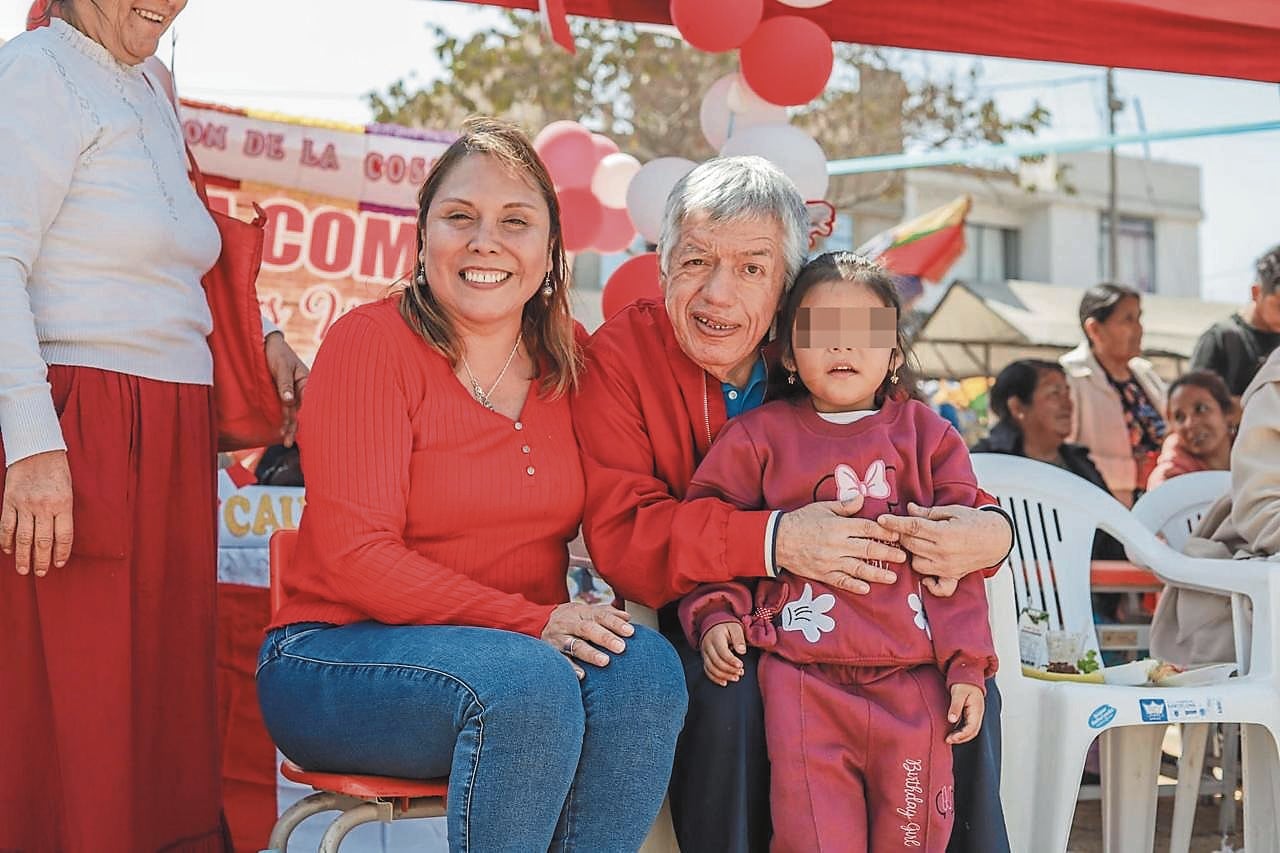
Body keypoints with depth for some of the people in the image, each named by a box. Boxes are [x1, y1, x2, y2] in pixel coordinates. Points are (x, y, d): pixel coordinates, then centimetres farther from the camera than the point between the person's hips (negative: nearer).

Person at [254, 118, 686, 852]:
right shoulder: (372, 342, -8)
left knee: (645, 666, -24)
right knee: (526, 684, -33)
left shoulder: (568, 359, 8)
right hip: (338, 655, -5)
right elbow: (357, 557, -16)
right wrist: (529, 623, -23)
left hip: (532, 650, 5)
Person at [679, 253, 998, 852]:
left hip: (912, 676, 2)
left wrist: (966, 665, 3)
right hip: (802, 677, -1)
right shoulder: (758, 436, 9)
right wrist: (716, 614, -8)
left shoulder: (927, 436, 12)